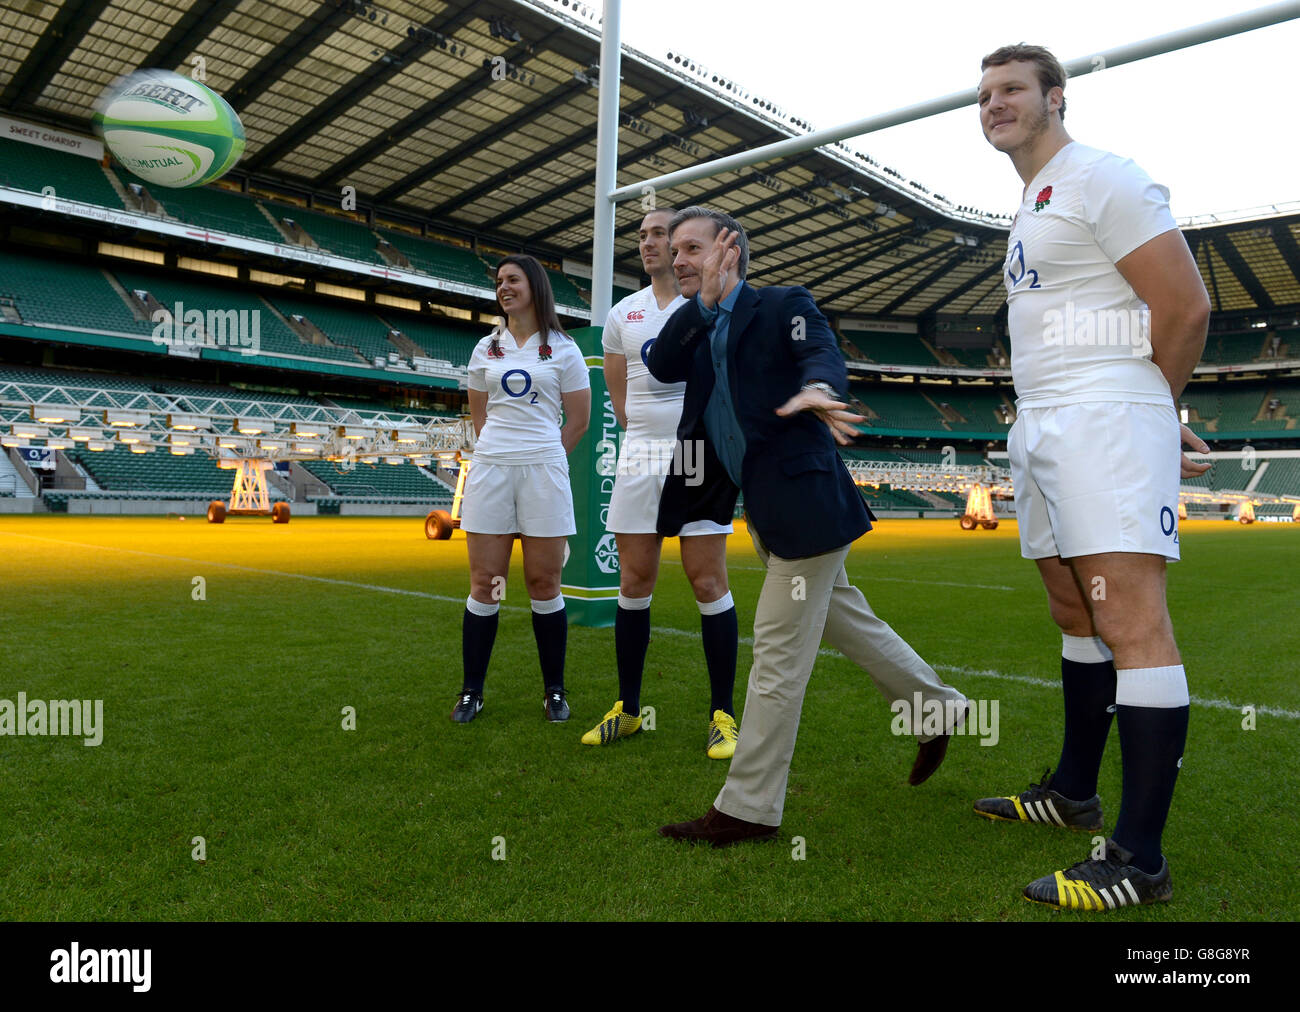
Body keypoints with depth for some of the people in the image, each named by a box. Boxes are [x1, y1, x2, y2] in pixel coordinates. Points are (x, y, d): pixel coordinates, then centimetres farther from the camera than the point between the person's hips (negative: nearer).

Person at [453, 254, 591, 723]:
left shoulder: (564, 349, 6)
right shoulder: (485, 349, 15)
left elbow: (579, 420, 7)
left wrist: (543, 457, 8)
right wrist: (501, 452, 13)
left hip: (544, 471, -2)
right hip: (489, 471, 2)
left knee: (544, 583, 1)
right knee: (484, 584, 2)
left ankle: (554, 691, 13)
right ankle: (471, 692, 11)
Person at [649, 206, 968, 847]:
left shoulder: (783, 305, -3)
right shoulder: (693, 327, 15)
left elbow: (823, 352, -22)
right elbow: (661, 367, -4)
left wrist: (816, 389, -44)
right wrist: (706, 298, -10)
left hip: (801, 500, -8)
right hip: (762, 510, 8)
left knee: (778, 654, -4)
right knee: (846, 623, 20)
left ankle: (748, 808, 6)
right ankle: (937, 705, 42)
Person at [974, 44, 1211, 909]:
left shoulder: (1099, 179, -4)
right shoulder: (1032, 207, 25)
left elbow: (1187, 306, -10)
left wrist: (1145, 411, 3)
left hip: (1104, 420, -10)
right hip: (1042, 430, 10)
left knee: (1131, 624, -12)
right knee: (1078, 617, 14)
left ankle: (1139, 863, -9)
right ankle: (1075, 793, 26)